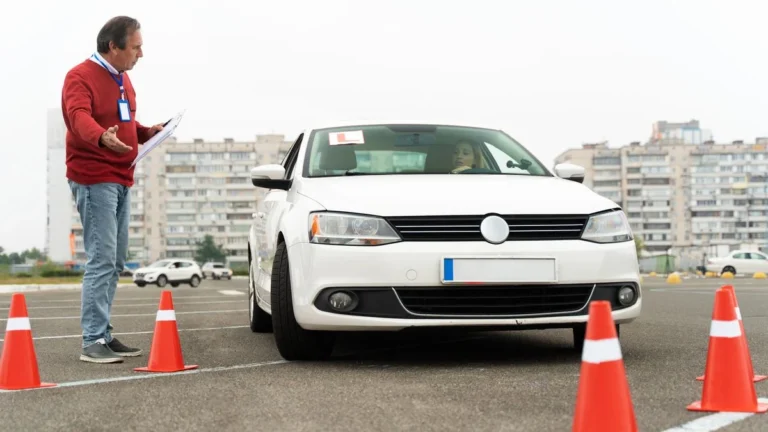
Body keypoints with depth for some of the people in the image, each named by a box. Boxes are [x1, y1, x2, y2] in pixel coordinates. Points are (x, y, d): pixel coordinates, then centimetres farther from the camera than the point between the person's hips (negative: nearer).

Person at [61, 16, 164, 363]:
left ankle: (103, 334, 18)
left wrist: (147, 132, 6)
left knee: (115, 262, 11)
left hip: (121, 180, 9)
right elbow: (80, 117, -31)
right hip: (94, 179, -9)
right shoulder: (80, 77, -13)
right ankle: (93, 342, -10)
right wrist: (102, 138, -51)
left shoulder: (122, 78, 16)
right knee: (101, 259, -13)